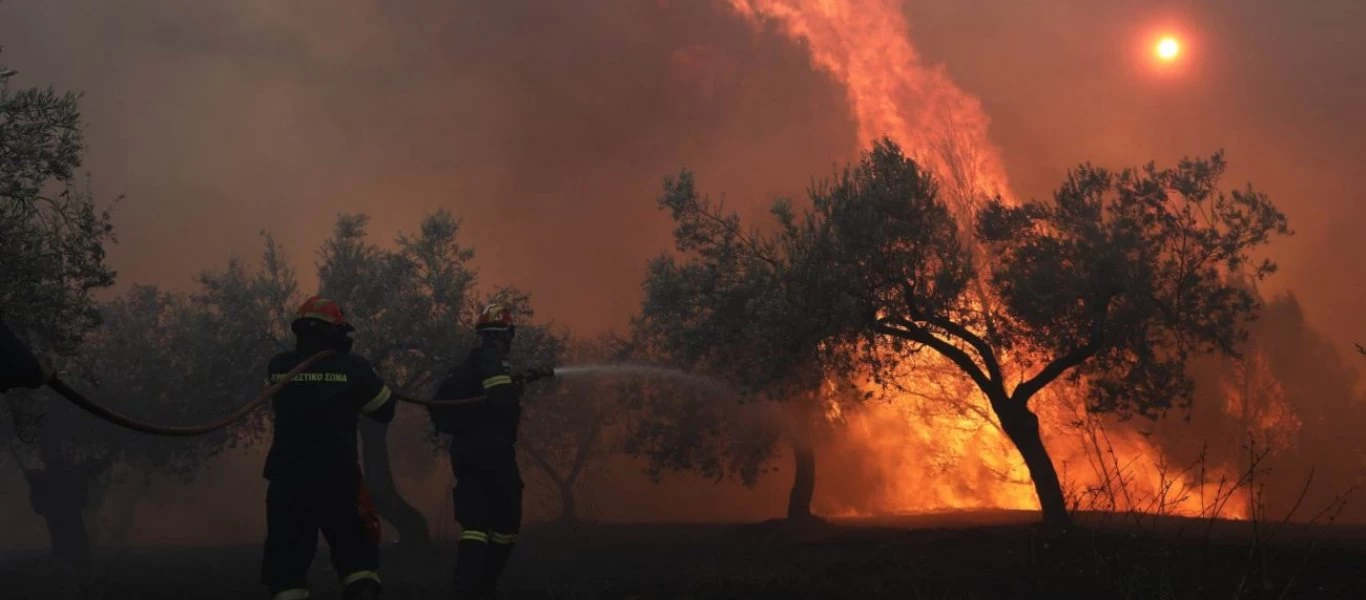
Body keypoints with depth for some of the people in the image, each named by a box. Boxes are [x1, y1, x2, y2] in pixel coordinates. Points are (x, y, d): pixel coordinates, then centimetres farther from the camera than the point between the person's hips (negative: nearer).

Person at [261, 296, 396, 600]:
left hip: (287, 479, 2)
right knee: (357, 552, 12)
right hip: (337, 479, -2)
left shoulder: (278, 367, 3)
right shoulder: (353, 368, -5)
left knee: (286, 558, 9)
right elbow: (385, 411, 8)